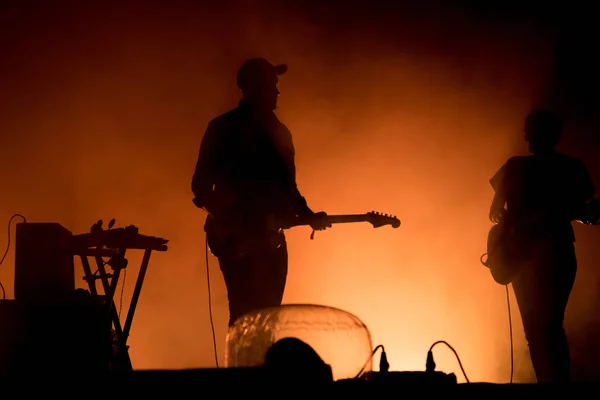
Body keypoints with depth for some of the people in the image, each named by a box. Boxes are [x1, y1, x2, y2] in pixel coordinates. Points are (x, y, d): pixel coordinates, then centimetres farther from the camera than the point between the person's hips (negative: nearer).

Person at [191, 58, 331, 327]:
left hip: (270, 240, 6)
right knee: (245, 314, -14)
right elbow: (201, 185, -5)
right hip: (237, 240, -6)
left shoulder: (279, 133, 17)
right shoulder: (224, 129, -1)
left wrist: (307, 216, 3)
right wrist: (227, 220, -18)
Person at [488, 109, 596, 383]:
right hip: (520, 254, 5)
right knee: (533, 328, 5)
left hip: (554, 251, -5)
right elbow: (496, 209, 14)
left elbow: (579, 208, -5)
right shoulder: (515, 166, 16)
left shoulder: (570, 167, 5)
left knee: (547, 324, -16)